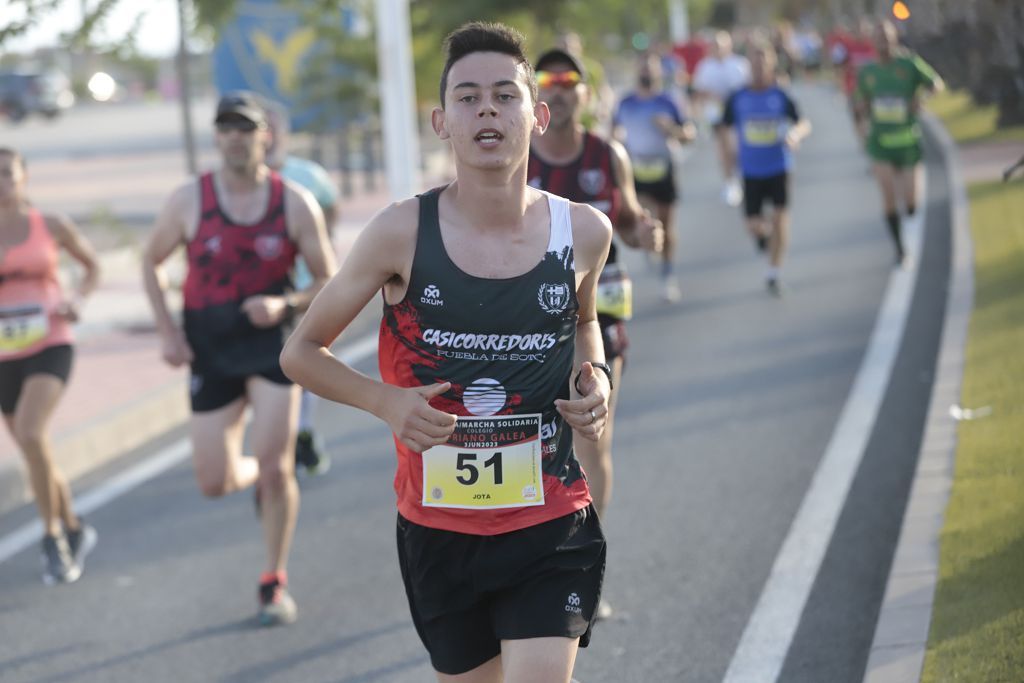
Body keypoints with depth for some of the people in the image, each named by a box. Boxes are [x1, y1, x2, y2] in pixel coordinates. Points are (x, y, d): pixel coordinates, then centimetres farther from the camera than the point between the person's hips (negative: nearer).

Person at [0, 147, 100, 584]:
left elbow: (92, 265, 15)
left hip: (50, 347, -3)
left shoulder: (51, 225, -1)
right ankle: (75, 531, 37)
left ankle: (52, 539, -10)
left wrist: (78, 300, -4)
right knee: (35, 452, 12)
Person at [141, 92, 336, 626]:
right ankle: (258, 476, 39)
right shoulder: (189, 201, -4)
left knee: (275, 467, -12)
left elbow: (327, 281, 1)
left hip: (274, 342, -1)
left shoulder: (295, 203, -5)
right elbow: (151, 262, 11)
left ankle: (275, 583, 7)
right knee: (214, 483, 1)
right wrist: (167, 332, 1)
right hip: (210, 349, 2)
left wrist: (286, 305, -18)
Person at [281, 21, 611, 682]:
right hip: (439, 533, 0)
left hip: (550, 532, 0)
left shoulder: (583, 231, -4)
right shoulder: (403, 232, -10)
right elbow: (301, 351, 1)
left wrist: (595, 377, -1)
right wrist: (386, 400, -16)